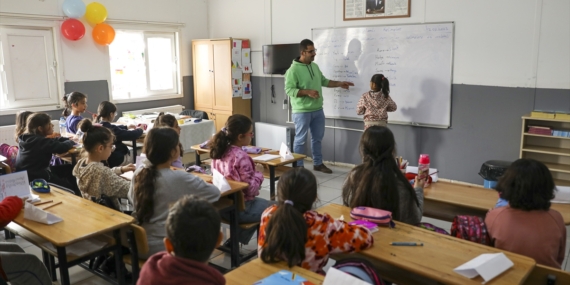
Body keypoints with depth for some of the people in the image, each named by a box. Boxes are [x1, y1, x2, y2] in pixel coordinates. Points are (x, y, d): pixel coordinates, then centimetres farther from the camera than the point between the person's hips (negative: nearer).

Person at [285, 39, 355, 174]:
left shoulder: (315, 66, 10)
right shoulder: (293, 69, -15)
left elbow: (324, 81, 21)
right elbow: (289, 90, -19)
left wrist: (339, 84, 13)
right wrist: (307, 92, -25)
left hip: (318, 110, 8)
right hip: (302, 111, -8)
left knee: (317, 137, 16)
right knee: (300, 139, 1)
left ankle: (318, 163, 30)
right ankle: (298, 167, 12)